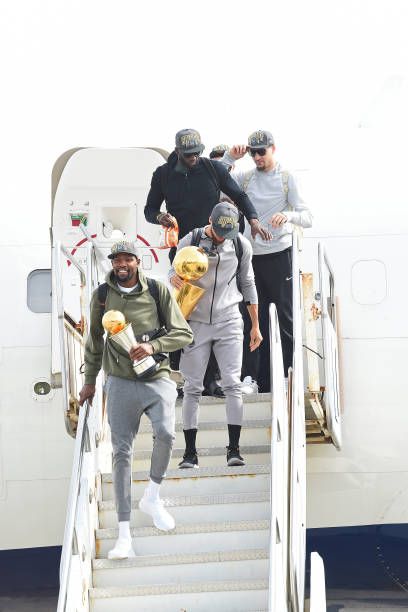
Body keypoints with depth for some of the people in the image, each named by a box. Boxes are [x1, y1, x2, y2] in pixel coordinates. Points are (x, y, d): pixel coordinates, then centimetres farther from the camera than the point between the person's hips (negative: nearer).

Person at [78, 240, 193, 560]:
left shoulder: (158, 290, 0)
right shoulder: (102, 295, 5)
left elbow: (184, 333, 1)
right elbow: (94, 341, 18)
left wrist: (153, 346, -15)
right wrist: (90, 381, 21)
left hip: (157, 377, -1)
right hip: (120, 381, 1)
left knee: (166, 433, -24)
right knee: (122, 452, -4)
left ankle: (152, 498, 5)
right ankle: (124, 535, -1)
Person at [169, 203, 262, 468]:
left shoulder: (241, 245, 3)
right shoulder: (189, 241, -3)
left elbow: (247, 284, 12)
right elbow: (174, 271, 7)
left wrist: (255, 325, 14)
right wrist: (174, 279, -19)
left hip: (229, 323, 1)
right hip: (196, 323, -1)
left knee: (232, 384, -8)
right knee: (193, 388, -1)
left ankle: (234, 449, -4)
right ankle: (190, 452, 3)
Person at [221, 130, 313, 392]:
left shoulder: (287, 178, 0)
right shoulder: (245, 178, 10)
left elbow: (308, 218, -6)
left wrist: (288, 215, -27)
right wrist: (230, 157, -2)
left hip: (278, 253, -4)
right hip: (251, 254, 4)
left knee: (284, 316, 0)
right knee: (256, 318, 5)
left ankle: (287, 376, 4)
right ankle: (259, 378, 9)